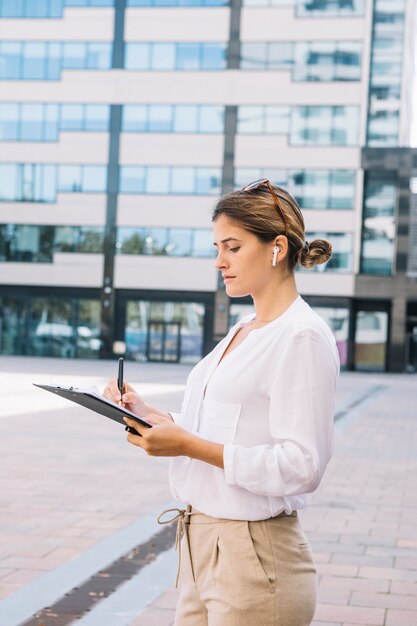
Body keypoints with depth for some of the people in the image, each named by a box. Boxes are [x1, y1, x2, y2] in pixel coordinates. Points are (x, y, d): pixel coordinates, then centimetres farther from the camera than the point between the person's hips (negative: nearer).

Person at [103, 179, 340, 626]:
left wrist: (188, 445, -23)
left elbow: (301, 466, -20)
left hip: (253, 556, -8)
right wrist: (149, 416, 3)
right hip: (201, 544, 8)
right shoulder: (241, 333, 14)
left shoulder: (303, 337, -14)